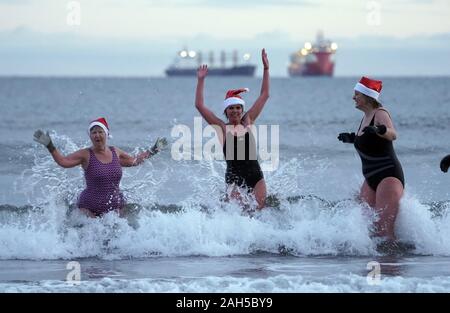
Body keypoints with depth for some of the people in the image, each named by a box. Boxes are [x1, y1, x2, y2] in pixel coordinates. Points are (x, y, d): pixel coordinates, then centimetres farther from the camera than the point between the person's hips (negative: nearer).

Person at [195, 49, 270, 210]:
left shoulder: (248, 122, 9)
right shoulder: (222, 128, 3)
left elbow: (264, 95, 13)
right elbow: (199, 105, 0)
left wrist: (266, 69, 10)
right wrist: (200, 81, -2)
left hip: (255, 175, 2)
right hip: (234, 178, -2)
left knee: (260, 209, -5)